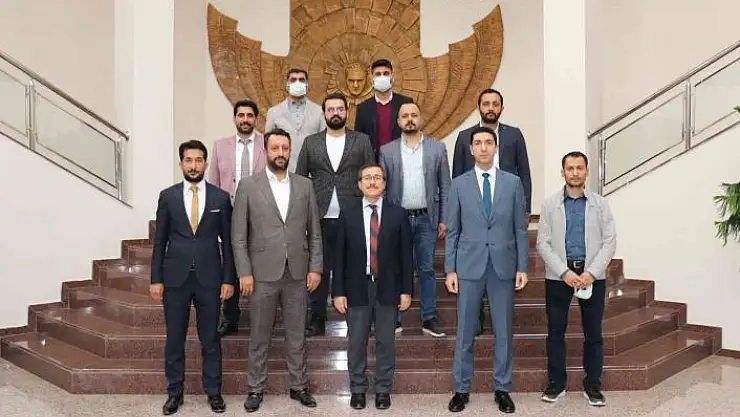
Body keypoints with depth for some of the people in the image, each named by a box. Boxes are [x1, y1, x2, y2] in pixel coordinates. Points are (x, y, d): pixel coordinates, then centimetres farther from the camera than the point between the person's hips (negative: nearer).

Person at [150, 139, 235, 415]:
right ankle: (174, 392, 25)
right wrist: (156, 279, 0)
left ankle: (213, 391, 22)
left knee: (210, 339, 9)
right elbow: (159, 241, 4)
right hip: (175, 278, 1)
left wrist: (228, 279, -1)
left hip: (209, 278, 0)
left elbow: (228, 242, 2)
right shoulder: (167, 196, 3)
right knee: (174, 339, 10)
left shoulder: (220, 197, 1)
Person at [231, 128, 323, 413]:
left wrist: (315, 267, 0)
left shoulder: (304, 185, 6)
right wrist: (244, 273, -8)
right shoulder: (248, 186, -1)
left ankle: (298, 386, 26)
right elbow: (239, 236, -2)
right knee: (259, 337, 10)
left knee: (296, 335, 12)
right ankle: (255, 388, 24)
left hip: (297, 273, 2)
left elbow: (314, 232, 6)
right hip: (262, 273, -2)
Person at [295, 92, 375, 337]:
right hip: (320, 218, 1)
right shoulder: (310, 143, 9)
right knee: (319, 270, 6)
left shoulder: (362, 141, 6)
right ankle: (317, 321, 17)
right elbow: (299, 179, 8)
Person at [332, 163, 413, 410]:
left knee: (386, 342, 9)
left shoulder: (398, 214, 0)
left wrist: (406, 290, -2)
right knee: (356, 342, 9)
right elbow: (340, 256, 0)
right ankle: (358, 389, 25)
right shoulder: (348, 214, 1)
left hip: (387, 288, 0)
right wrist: (338, 292, -4)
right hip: (357, 288, 0)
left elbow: (405, 255, 1)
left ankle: (383, 390, 25)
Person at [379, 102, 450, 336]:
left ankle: (429, 320, 15)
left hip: (426, 219, 0)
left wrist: (444, 220, -1)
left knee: (426, 270, 6)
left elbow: (445, 187, 4)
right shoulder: (387, 151, 4)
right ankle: (394, 319, 17)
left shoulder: (437, 148, 4)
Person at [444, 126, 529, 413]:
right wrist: (450, 269, -2)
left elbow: (520, 229, 5)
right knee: (465, 333, 6)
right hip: (469, 266, -1)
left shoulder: (513, 183, 4)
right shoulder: (459, 184, 3)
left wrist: (522, 267, 0)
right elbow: (452, 231, 3)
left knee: (503, 332, 9)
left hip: (503, 266, 1)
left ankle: (502, 389, 24)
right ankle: (462, 389, 20)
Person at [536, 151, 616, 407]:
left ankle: (592, 385, 22)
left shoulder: (600, 204, 4)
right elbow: (543, 244, -3)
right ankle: (556, 383, 19)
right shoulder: (550, 204, 2)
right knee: (556, 332, 6)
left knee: (593, 333, 8)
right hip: (558, 275, 0)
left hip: (593, 276, 1)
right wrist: (565, 272, -14)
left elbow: (610, 242, -1)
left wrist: (591, 272, -13)